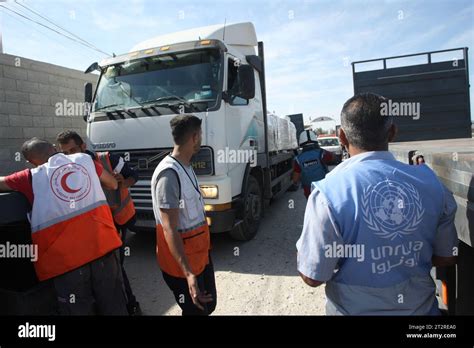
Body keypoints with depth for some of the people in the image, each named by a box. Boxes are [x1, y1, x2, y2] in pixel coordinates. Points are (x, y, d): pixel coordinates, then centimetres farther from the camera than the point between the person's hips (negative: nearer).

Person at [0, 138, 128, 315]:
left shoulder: (33, 177, 3)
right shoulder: (85, 159, 9)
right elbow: (113, 184, 20)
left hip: (66, 259, -2)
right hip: (103, 245, 2)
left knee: (79, 310, 15)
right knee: (114, 307, 17)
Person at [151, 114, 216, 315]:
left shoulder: (186, 166, 5)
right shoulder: (169, 174, -26)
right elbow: (169, 229, -29)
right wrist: (188, 273, -35)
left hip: (200, 253, 9)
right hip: (181, 262, -9)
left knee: (209, 305, 22)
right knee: (195, 311, 9)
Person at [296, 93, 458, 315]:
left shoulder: (328, 193, -25)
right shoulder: (430, 183, -12)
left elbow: (312, 277, -19)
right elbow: (447, 258, 0)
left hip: (356, 309, -2)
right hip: (421, 307, 3)